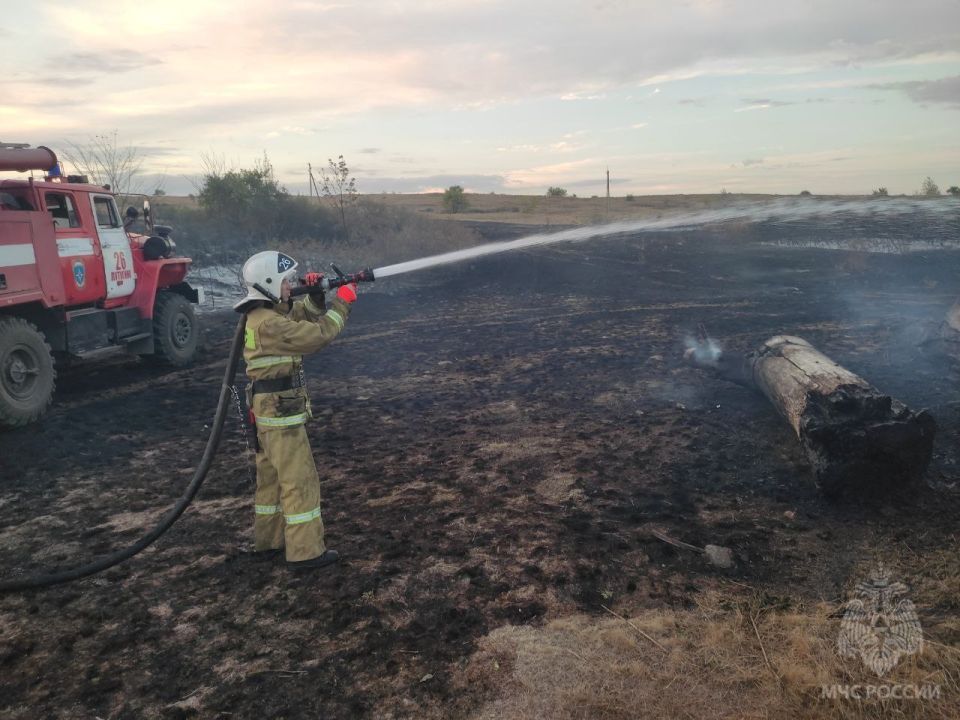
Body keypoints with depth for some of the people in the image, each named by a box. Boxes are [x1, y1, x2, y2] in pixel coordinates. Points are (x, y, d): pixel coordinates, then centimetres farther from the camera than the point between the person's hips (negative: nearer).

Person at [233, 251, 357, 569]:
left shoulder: (267, 313, 9)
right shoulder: (268, 323, -22)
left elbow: (302, 319, 17)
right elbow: (318, 335, -25)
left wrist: (315, 297, -2)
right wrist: (342, 303, -14)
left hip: (268, 408, 10)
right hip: (281, 410, -10)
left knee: (271, 475, 19)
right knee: (300, 479, -4)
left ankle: (268, 537, 33)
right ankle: (305, 551, 3)